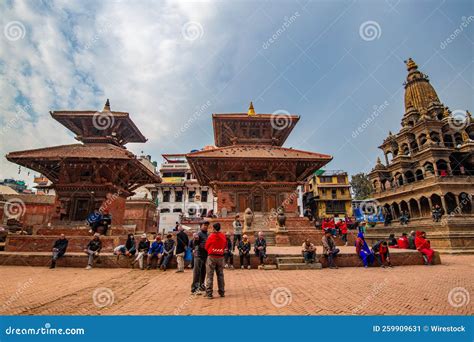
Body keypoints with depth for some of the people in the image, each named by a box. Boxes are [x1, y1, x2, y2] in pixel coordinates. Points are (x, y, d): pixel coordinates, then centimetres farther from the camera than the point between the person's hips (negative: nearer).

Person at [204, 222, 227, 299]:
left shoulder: (211, 236, -10)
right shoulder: (223, 236, -2)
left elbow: (206, 247, 0)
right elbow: (225, 246, 9)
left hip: (211, 257, -3)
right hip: (220, 257, 3)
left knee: (210, 276, 4)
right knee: (220, 275, 15)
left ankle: (209, 294, 4)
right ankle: (221, 292, 22)